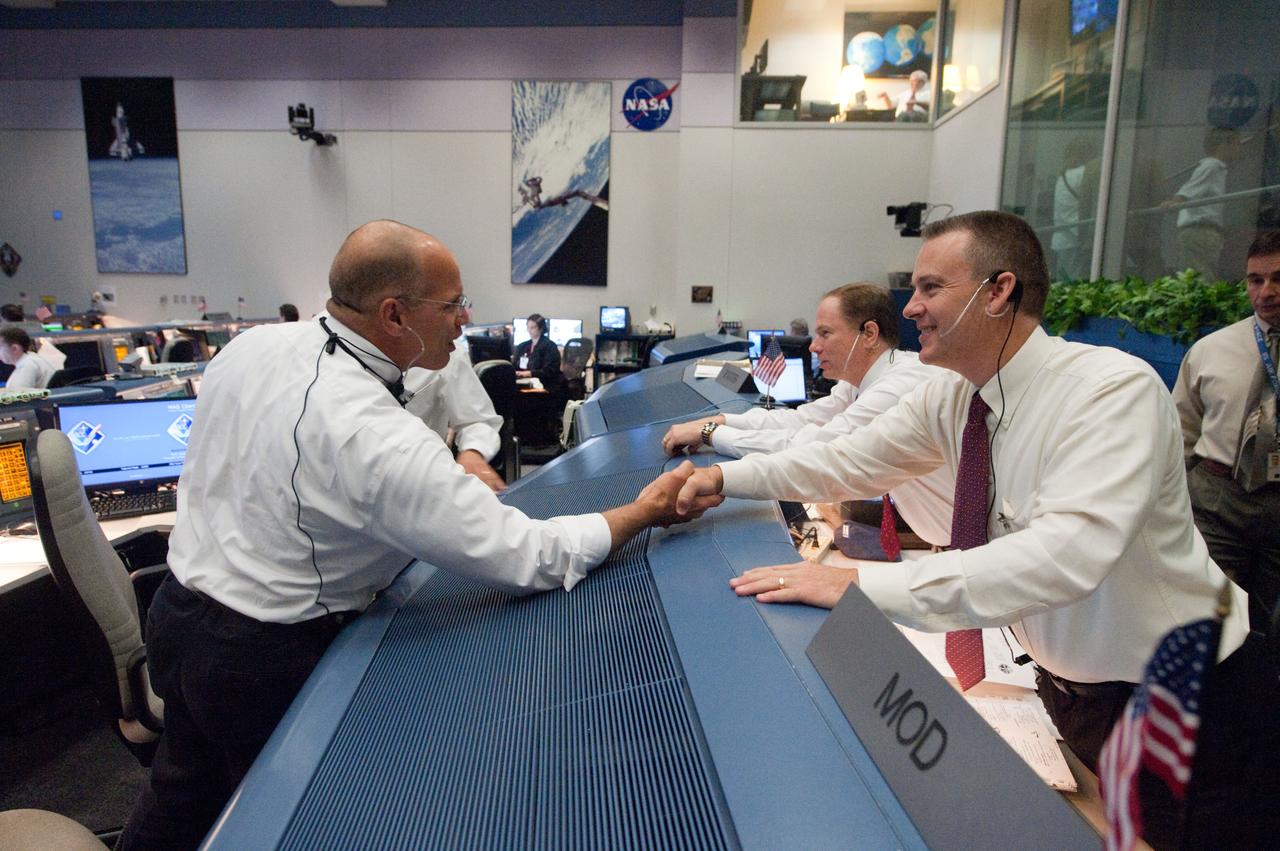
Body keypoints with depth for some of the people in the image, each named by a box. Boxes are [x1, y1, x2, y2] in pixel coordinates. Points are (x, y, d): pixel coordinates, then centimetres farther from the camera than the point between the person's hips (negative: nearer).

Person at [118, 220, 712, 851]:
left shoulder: (250, 344, -8)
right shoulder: (381, 441, -33)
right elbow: (529, 559, -29)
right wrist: (646, 511, -17)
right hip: (264, 660, -7)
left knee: (185, 789, 30)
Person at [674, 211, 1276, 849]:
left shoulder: (1115, 390, -29)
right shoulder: (951, 398, -8)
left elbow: (1068, 552, -41)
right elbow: (851, 461, -2)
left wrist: (861, 583, -45)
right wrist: (727, 476, -13)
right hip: (1065, 688, 6)